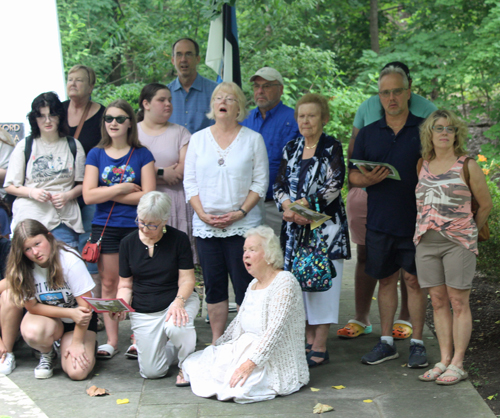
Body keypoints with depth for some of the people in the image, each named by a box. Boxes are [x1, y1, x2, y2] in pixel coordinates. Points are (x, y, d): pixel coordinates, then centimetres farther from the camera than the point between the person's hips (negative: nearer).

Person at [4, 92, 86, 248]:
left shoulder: (73, 146, 12)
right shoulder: (25, 146, 9)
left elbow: (81, 184, 13)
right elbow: (10, 186, 8)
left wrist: (68, 195, -7)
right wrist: (32, 192, -10)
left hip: (64, 221, 1)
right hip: (29, 218, -1)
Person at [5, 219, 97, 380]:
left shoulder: (70, 261, -25)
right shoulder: (23, 270, -16)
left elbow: (86, 306, -20)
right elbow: (32, 306, -12)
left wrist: (77, 343, -16)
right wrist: (71, 313, -24)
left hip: (78, 319, -2)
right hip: (48, 317, 2)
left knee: (77, 372, -24)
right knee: (32, 331, -35)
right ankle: (47, 353, 0)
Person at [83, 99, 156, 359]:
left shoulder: (142, 154, 3)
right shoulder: (96, 155, 7)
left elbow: (148, 195, -8)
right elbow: (88, 195, -3)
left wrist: (108, 195, -9)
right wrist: (122, 188, -9)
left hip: (135, 227, -2)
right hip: (104, 227, 2)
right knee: (108, 283, 4)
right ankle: (111, 340, 11)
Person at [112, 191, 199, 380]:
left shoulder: (178, 239, -8)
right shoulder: (128, 243, 0)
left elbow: (187, 280, -8)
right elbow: (125, 285, 5)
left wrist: (178, 302, -28)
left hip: (180, 299, -3)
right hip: (143, 311, 3)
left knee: (176, 327, -39)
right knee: (151, 371, -5)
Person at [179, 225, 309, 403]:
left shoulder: (285, 282, -15)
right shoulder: (253, 285, 13)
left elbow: (275, 330, -24)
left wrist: (250, 363, -30)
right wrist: (215, 346, 19)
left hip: (275, 361, -7)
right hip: (244, 349, 7)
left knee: (238, 388, -31)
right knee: (192, 363, -7)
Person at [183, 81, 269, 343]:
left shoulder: (253, 139, 3)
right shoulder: (198, 139, 10)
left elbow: (260, 182, 0)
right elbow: (190, 182, 8)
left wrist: (240, 212, -12)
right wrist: (202, 214, -6)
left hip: (243, 225, -2)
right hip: (205, 226, 3)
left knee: (244, 285, -3)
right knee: (213, 285, 7)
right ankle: (216, 342, 16)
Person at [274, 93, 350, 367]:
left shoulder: (332, 148, -2)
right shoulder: (291, 149, 13)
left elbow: (333, 186, -12)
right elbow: (280, 185, 9)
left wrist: (304, 205, -18)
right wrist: (287, 206, -12)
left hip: (325, 226, -5)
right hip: (295, 227, 5)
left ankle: (320, 348, -2)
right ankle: (308, 340, 17)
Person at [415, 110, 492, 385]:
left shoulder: (467, 166, -1)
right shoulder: (423, 165, 10)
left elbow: (486, 204, 7)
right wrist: (424, 227, 15)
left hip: (458, 242, -4)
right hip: (426, 241, 4)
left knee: (459, 302, -2)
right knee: (438, 302, 5)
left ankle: (457, 364, 1)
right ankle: (444, 360, 11)